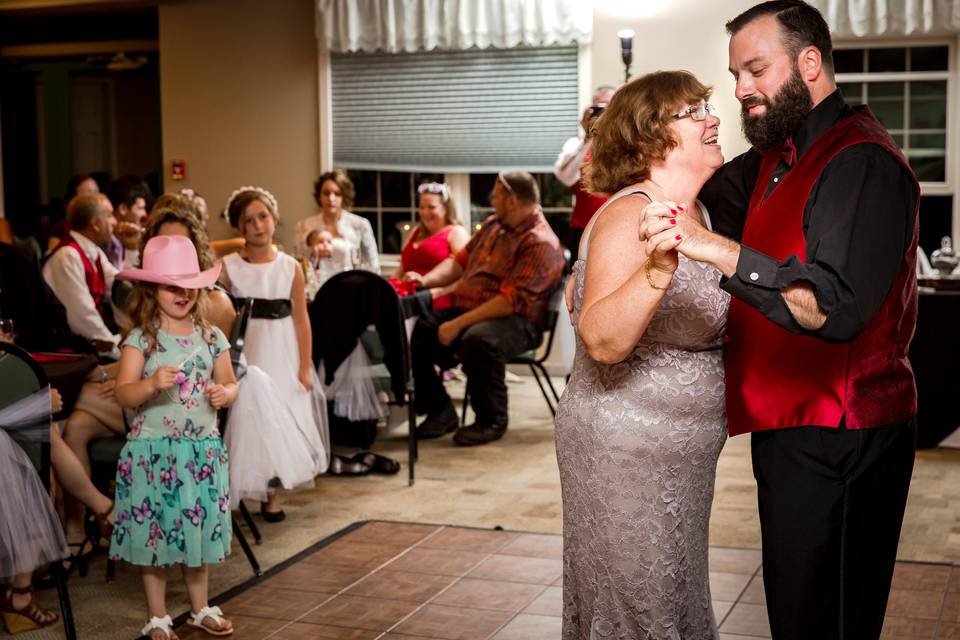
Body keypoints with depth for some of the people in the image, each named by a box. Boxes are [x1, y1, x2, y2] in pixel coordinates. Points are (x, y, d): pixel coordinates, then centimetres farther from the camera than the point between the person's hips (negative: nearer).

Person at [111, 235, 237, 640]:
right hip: (153, 450, -3)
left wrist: (225, 393, -12)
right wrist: (151, 384, -33)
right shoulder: (141, 340, -7)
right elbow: (122, 394, -15)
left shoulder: (211, 337, 4)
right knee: (153, 533, 5)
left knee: (198, 528, 13)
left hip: (202, 449, 3)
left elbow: (229, 384, 10)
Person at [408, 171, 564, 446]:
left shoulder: (541, 244, -16)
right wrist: (426, 280, 1)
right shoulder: (493, 225, 14)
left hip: (515, 321, -8)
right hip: (465, 309, 8)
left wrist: (458, 324, -25)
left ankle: (492, 421, -16)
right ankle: (439, 410, 2)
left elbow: (511, 301, -24)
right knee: (415, 331, -11)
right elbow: (461, 259, 21)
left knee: (478, 341, -39)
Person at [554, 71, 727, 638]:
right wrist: (657, 270, -46)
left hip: (676, 455, 9)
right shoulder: (631, 214, -20)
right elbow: (602, 340, -34)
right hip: (626, 451, -9)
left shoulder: (696, 212, 8)